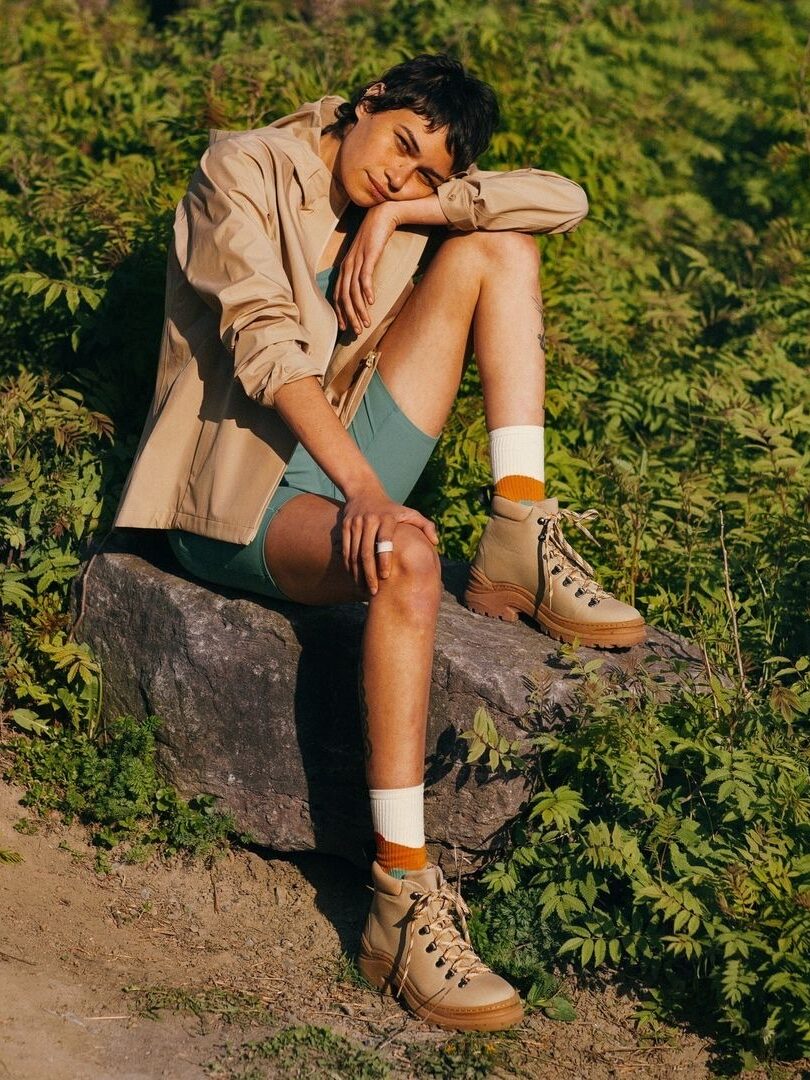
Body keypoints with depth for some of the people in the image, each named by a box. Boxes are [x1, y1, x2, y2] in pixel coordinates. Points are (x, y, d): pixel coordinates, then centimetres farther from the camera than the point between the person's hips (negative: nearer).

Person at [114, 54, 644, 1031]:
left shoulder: (408, 206, 13)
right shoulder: (244, 170, -6)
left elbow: (562, 199, -1)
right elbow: (264, 341, -20)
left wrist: (400, 211, -10)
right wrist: (362, 487, -33)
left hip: (351, 462, 6)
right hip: (242, 491, -6)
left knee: (491, 245, -6)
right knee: (404, 555, -40)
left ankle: (519, 541, -17)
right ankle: (402, 903, -42)